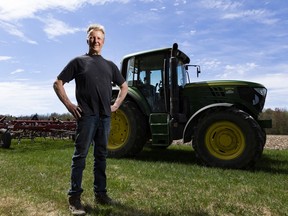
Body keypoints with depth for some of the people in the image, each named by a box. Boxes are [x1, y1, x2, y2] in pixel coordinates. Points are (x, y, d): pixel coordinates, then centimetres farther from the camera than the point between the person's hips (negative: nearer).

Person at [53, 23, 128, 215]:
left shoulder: (110, 65, 16)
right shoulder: (79, 61, 6)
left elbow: (124, 86, 24)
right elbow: (58, 83, 4)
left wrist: (116, 105, 11)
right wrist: (69, 105, -6)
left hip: (105, 116, 4)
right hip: (86, 115, -4)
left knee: (101, 155, 10)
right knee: (80, 155, -3)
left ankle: (100, 193, 21)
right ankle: (75, 197, 6)